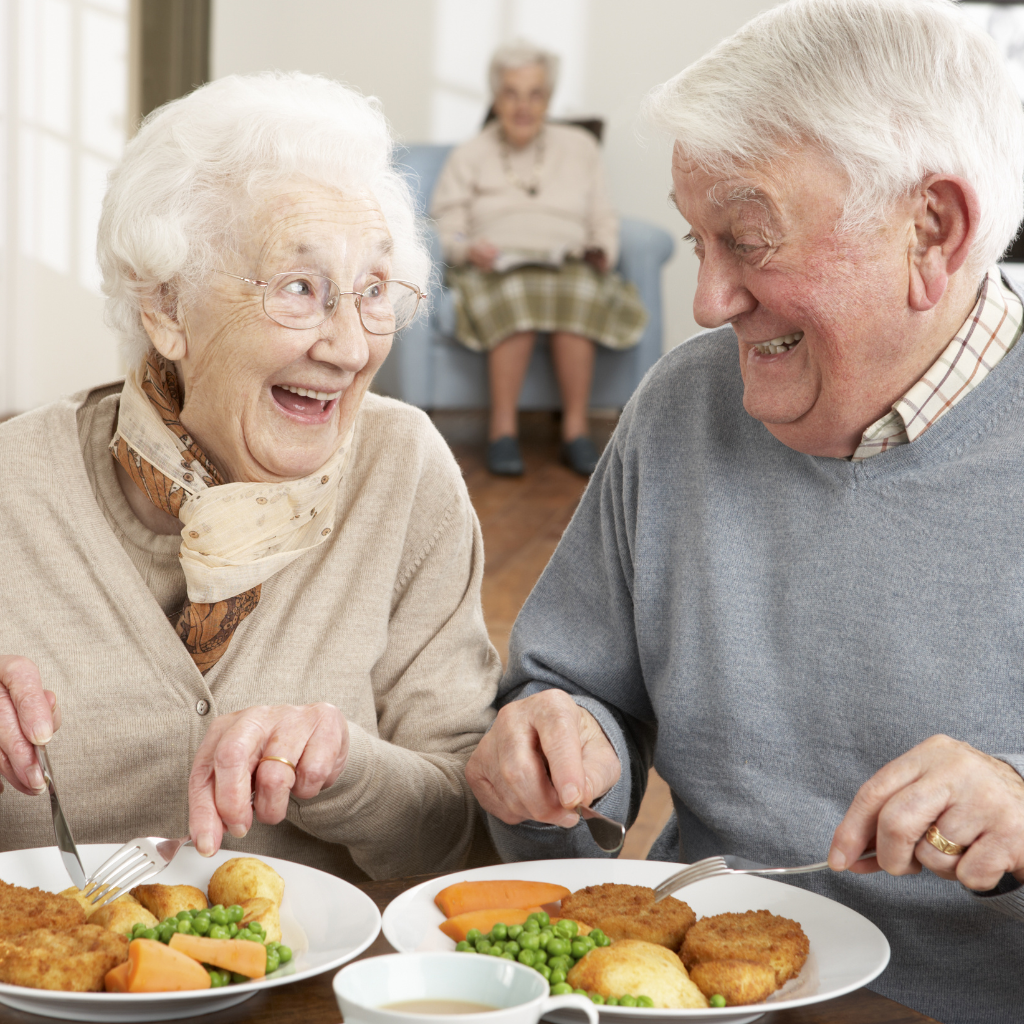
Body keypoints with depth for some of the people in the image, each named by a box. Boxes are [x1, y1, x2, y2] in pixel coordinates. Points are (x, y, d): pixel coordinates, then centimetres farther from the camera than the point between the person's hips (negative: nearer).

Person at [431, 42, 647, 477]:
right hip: (495, 271, -1)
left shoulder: (579, 147, 20)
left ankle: (575, 429, -33)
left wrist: (603, 252, -6)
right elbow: (447, 230, 7)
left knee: (577, 294, -37)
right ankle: (502, 430, -35)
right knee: (516, 297, -39)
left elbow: (603, 220, 16)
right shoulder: (469, 156, 16)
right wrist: (469, 250, -15)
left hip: (569, 266, 1)